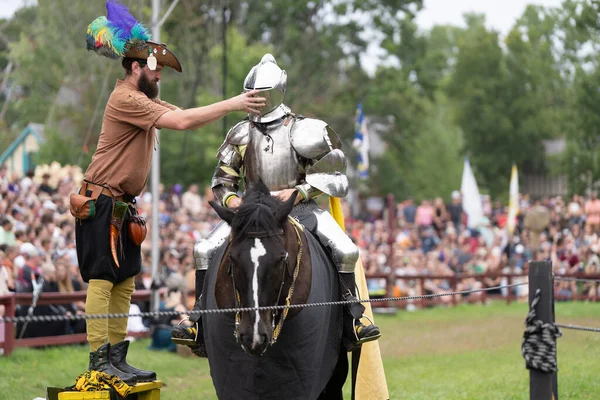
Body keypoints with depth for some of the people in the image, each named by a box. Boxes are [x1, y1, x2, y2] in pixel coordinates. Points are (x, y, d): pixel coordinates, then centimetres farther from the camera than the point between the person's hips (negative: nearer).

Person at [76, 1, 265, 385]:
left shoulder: (145, 100, 17)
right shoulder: (125, 99, -16)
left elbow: (186, 117, 11)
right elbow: (181, 121, -24)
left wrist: (235, 106, 0)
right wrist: (232, 104, -22)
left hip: (123, 205, 10)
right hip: (101, 203, -10)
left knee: (124, 281, 8)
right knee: (101, 280, -10)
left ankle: (117, 358, 10)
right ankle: (100, 361, -12)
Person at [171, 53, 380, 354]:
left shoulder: (301, 131, -3)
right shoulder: (241, 134, 7)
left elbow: (328, 178, -2)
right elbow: (223, 177, 14)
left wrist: (299, 192, -17)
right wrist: (229, 198, -8)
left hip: (299, 206, -2)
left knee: (345, 250, -23)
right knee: (204, 250, -14)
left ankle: (352, 321, -11)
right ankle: (199, 323, -9)